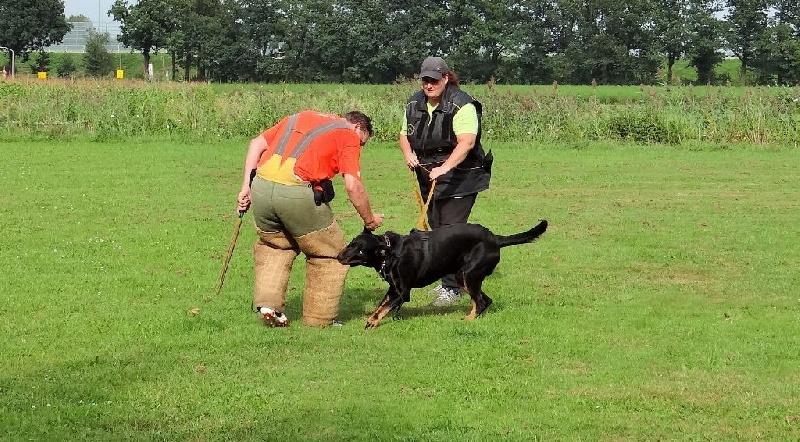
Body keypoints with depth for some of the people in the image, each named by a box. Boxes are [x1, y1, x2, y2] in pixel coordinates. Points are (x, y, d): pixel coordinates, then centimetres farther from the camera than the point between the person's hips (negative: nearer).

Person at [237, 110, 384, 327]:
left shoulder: (301, 117, 29)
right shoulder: (348, 134, 12)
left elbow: (257, 143, 21)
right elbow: (352, 186, 0)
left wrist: (246, 186, 20)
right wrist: (369, 219, 14)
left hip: (261, 185, 6)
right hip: (297, 193, -6)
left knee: (273, 245, 30)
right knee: (329, 253, 14)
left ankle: (268, 302, 17)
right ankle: (319, 318, 19)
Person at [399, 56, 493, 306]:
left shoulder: (461, 106, -17)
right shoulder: (414, 104, 7)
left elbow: (466, 142, -28)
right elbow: (405, 134, 17)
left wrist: (445, 168, -39)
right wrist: (408, 154, -6)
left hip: (459, 179, -7)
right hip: (428, 178, 7)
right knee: (436, 230, 10)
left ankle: (452, 288, -9)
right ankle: (447, 280, 21)